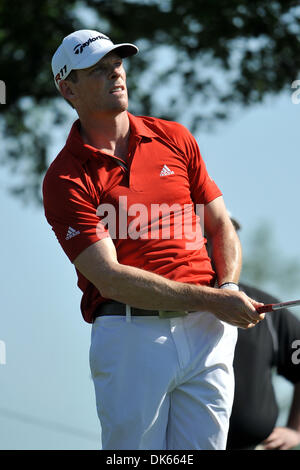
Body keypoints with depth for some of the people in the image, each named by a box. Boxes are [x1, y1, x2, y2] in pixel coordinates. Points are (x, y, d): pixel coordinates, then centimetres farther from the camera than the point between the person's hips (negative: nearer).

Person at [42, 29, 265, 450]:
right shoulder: (65, 179, -3)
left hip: (207, 332, 4)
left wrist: (228, 288, -6)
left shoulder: (174, 139, 14)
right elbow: (109, 277, -12)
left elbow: (222, 226, 16)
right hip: (129, 334, -4)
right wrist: (211, 300, -16)